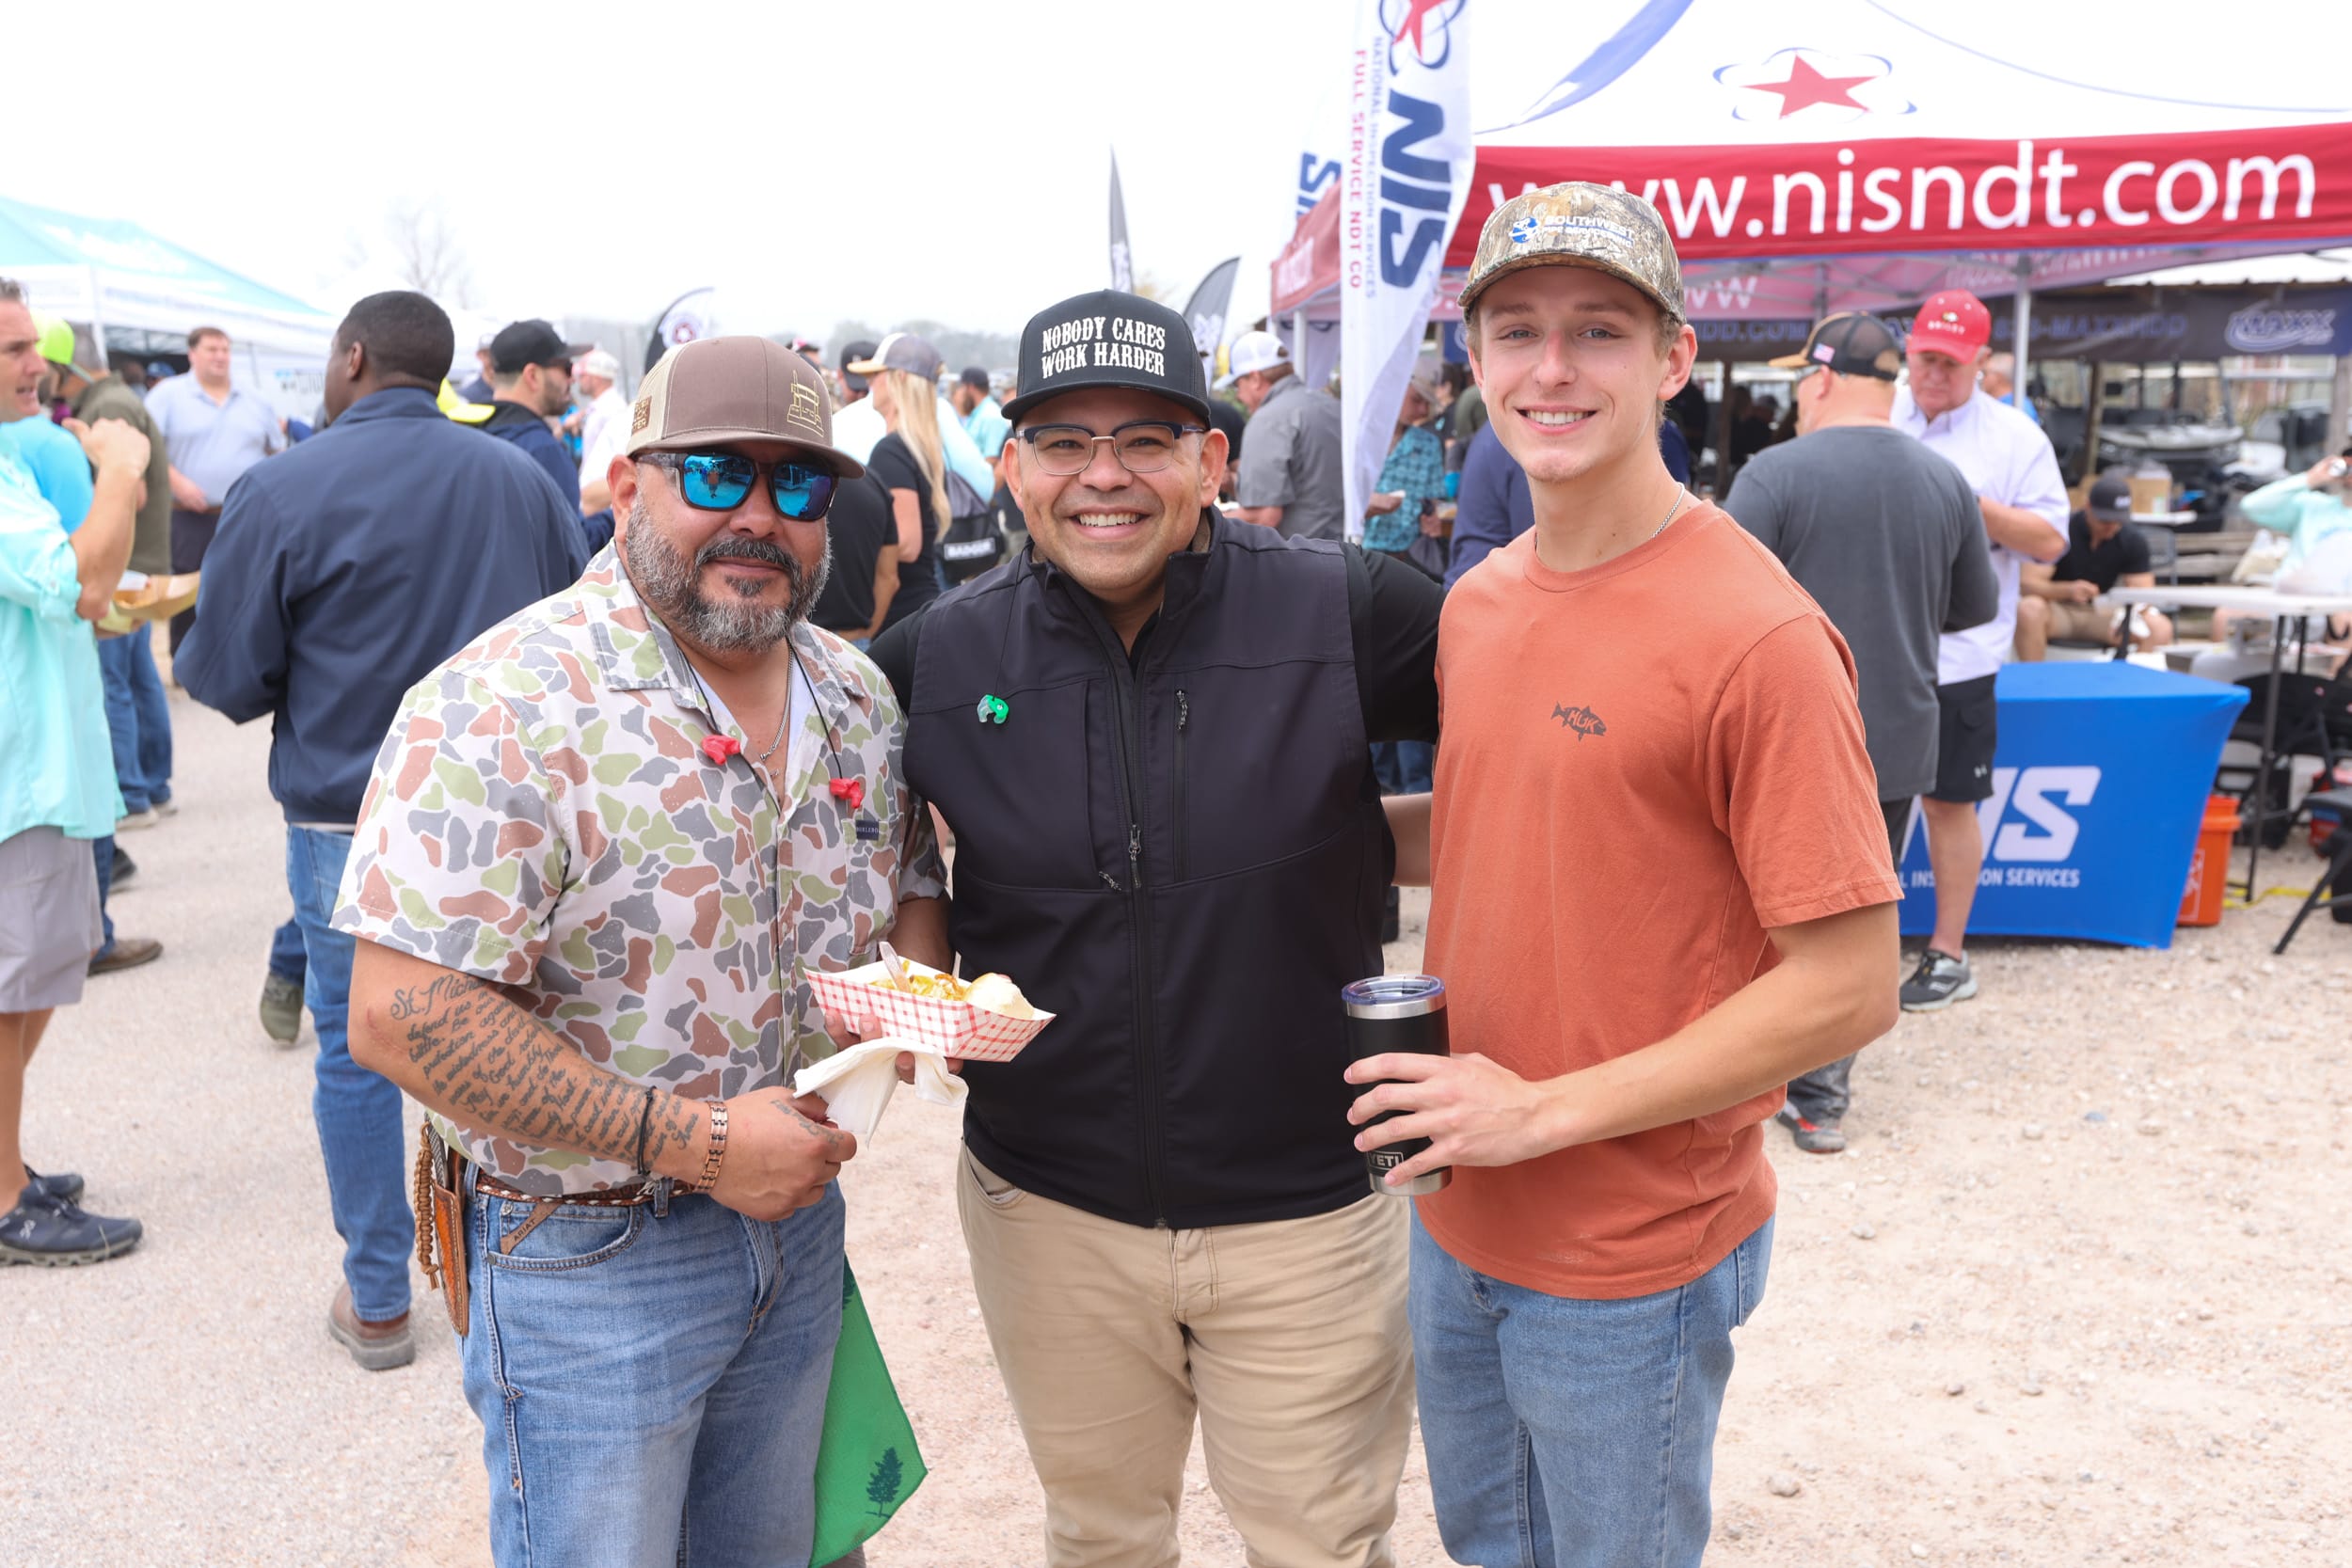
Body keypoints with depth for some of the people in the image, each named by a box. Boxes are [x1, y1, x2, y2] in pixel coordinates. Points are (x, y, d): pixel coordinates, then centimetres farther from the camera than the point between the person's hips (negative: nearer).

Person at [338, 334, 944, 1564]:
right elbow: (403, 1016, -25)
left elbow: (913, 876, 14)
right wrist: (692, 1137, -25)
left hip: (793, 1212, 7)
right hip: (587, 1262, -6)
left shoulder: (856, 694, 1)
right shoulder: (505, 709, -21)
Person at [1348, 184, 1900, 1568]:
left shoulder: (1757, 637, -21)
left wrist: (1549, 1108, -21)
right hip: (1456, 1220, 7)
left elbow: (1850, 988, -21)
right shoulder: (1477, 602, 2)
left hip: (1633, 1260, -6)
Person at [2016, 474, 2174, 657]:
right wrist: (2067, 590, -37)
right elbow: (2026, 584, -19)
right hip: (2058, 610, -3)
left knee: (2161, 627, -21)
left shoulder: (2133, 541, -1)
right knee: (2029, 609, -38)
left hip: (2101, 614, 4)